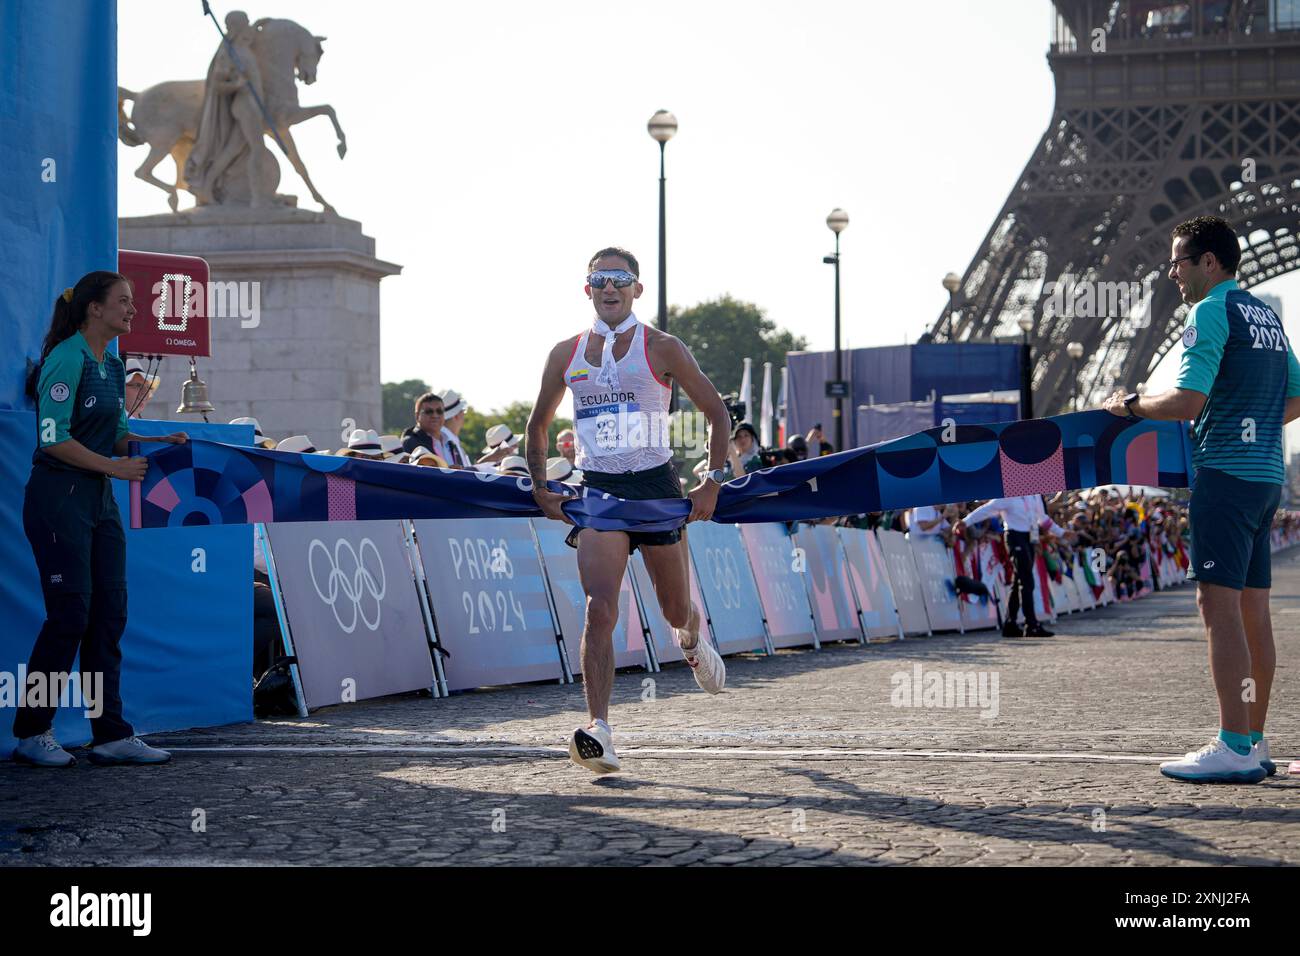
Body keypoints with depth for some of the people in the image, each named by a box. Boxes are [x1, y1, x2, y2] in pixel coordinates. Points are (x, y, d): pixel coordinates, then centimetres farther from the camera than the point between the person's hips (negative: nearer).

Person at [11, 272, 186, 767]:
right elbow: (54, 437, -19)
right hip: (58, 497, -9)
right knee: (70, 614, -7)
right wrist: (114, 466, -18)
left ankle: (111, 735, 8)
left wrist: (155, 443, 5)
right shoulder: (67, 359, -13)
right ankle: (31, 734, 5)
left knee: (110, 612, 5)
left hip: (99, 500, 9)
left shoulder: (112, 365, 14)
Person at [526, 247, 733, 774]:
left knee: (676, 610, 13)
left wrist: (712, 483, -3)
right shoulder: (566, 354, 6)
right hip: (596, 491, 1)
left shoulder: (662, 349, -2)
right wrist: (539, 487, 13)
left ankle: (692, 639, 52)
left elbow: (718, 413, 3)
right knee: (600, 610, -17)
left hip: (656, 485, -1)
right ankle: (599, 731, -22)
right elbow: (538, 424, 20)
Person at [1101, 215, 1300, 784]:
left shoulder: (1212, 311, -9)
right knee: (1252, 610, 9)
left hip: (1225, 474, -9)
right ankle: (1254, 743, 12)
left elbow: (1187, 402, -17)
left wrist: (1130, 405, -2)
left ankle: (1234, 749, -14)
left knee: (1219, 605, -10)